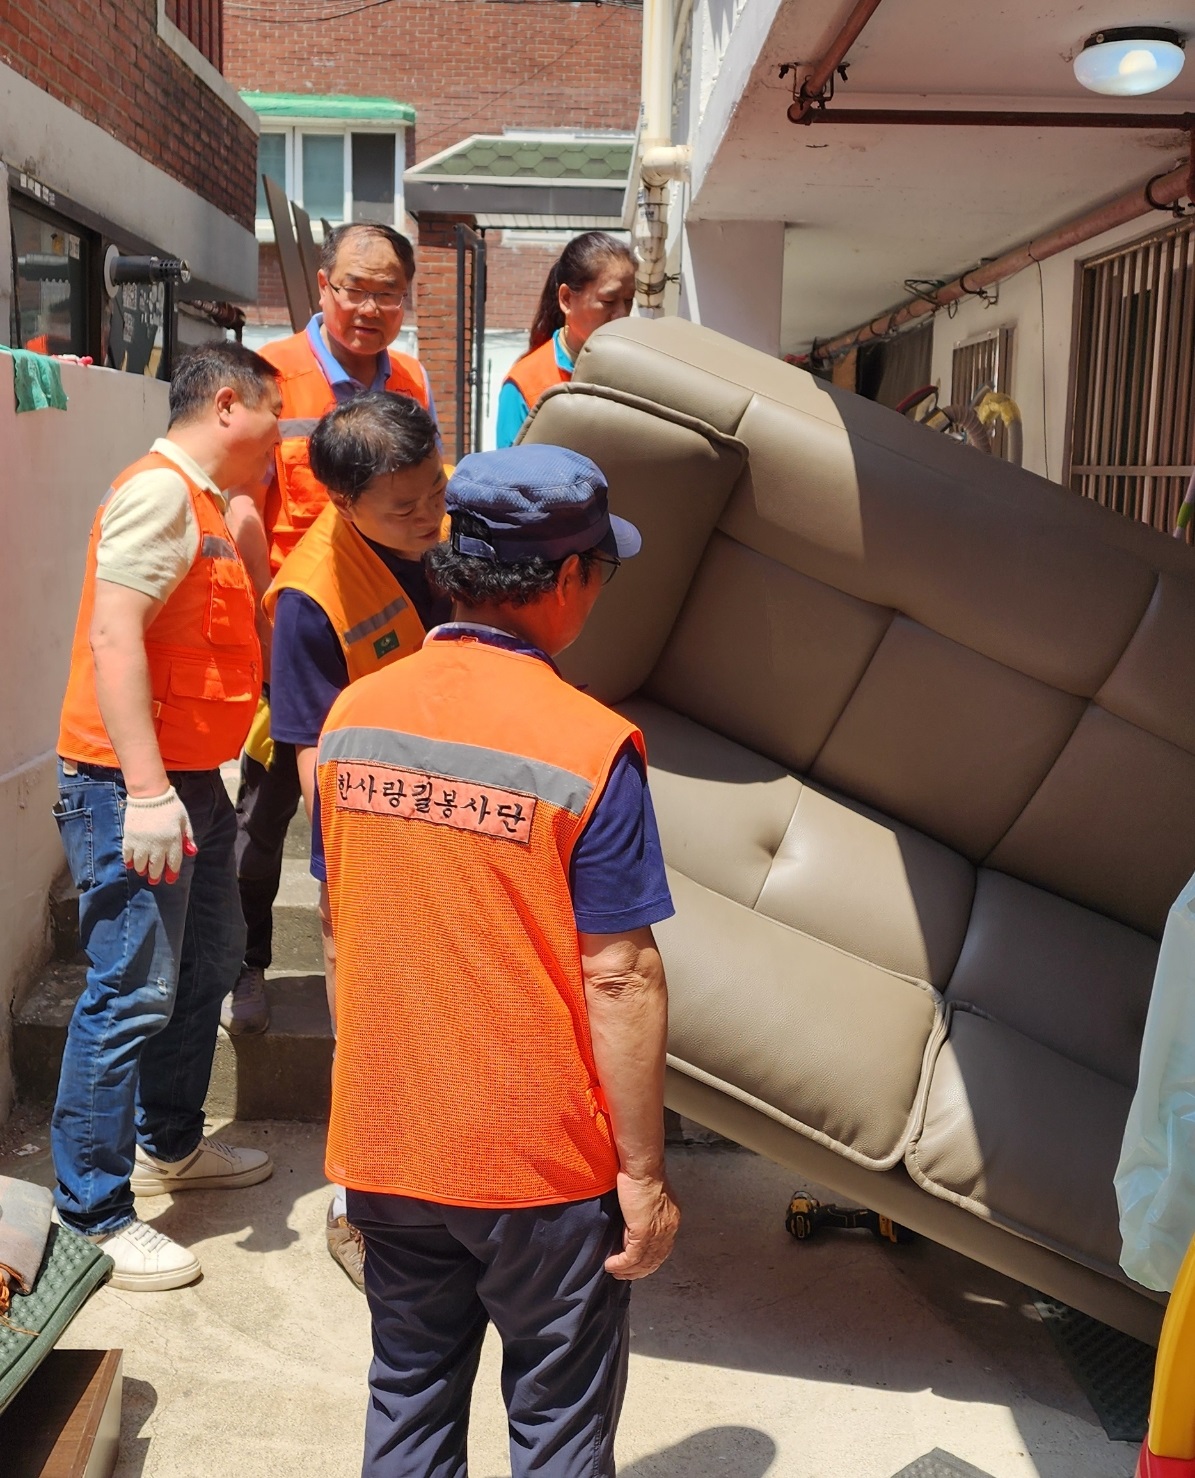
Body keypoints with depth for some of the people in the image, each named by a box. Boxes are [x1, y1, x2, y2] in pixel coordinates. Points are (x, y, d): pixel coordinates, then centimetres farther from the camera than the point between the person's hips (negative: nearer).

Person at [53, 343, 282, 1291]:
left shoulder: (206, 503, 17)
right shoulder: (158, 491, -14)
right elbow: (112, 637, -24)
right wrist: (145, 791, -28)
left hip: (192, 781, 11)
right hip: (132, 785, -11)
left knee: (209, 963, 20)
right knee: (135, 991, -8)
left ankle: (170, 1144, 36)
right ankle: (92, 1214, 3)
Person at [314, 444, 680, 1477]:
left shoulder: (353, 717, -3)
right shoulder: (589, 745, -20)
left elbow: (340, 923, 7)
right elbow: (618, 981, -18)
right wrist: (644, 1173, -8)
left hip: (385, 1149, 5)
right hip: (542, 1161, -5)